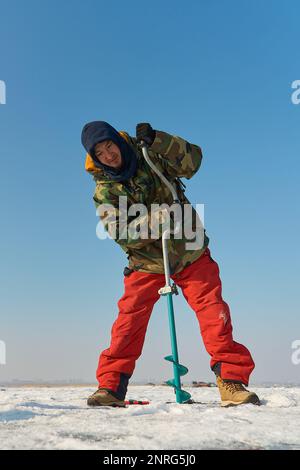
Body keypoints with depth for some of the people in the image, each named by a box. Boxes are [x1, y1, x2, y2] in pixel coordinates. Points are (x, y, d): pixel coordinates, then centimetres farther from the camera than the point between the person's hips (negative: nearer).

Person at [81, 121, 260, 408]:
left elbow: (192, 161, -11)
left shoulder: (150, 157, -3)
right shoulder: (104, 191, -5)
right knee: (129, 319, -7)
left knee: (213, 312, -9)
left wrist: (157, 140, -22)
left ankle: (232, 382, -2)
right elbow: (120, 233, -15)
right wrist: (151, 221, -32)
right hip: (147, 263, 0)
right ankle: (111, 387, 5)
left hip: (190, 254, 0)